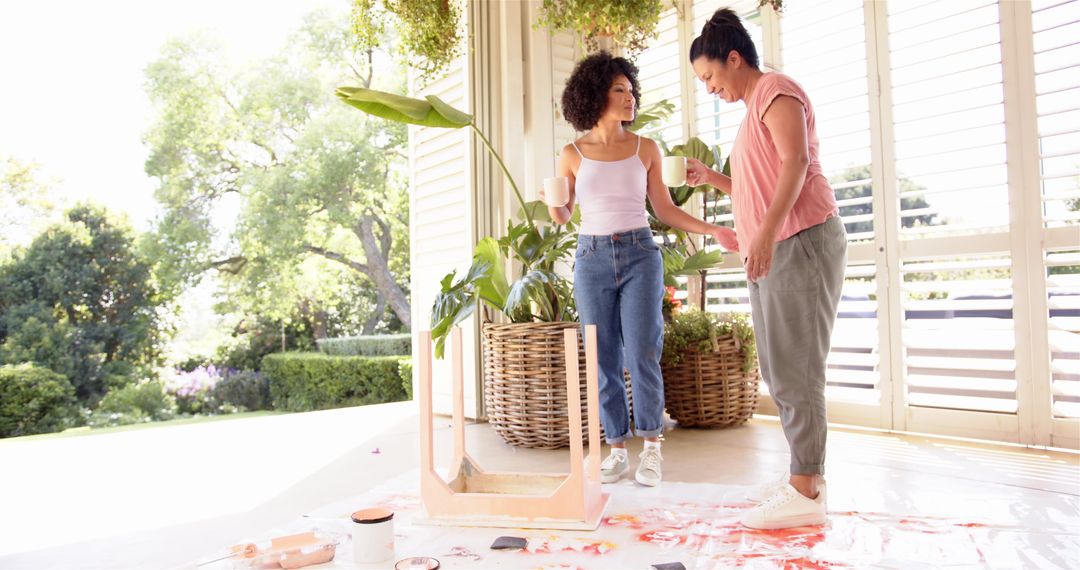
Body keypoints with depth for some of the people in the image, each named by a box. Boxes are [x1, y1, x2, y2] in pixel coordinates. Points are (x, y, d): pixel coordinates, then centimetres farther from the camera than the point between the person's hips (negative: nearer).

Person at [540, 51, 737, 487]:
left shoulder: (645, 149, 6)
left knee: (641, 356, -5)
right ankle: (617, 449, 15)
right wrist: (553, 202, -14)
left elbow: (664, 209, 9)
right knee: (604, 361, 3)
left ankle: (650, 448, 10)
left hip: (639, 255, 0)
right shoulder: (573, 155, 4)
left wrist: (712, 229, 1)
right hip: (592, 259, 0)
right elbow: (562, 216, 8)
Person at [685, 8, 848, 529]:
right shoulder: (754, 108, 25)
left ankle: (805, 492, -6)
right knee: (779, 369, 9)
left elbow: (796, 162, -18)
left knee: (795, 368, -11)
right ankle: (806, 476, 16)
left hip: (801, 241, -10)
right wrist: (710, 178, 19)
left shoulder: (775, 90, -2)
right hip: (774, 249, 10)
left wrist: (766, 233, -28)